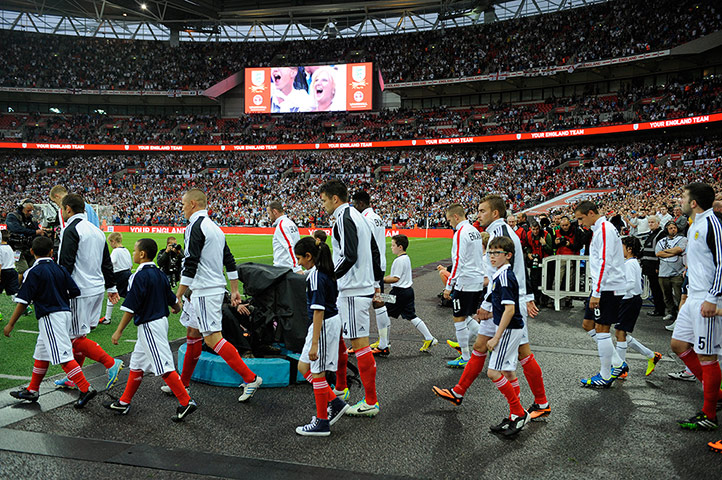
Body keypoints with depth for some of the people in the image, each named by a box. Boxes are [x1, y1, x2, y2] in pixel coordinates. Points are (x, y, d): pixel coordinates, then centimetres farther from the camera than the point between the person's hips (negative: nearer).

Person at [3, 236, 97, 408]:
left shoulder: (34, 272, -9)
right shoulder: (60, 269, 7)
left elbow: (23, 301, -11)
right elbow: (75, 292, 4)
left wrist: (11, 324, -3)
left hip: (50, 317, -8)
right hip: (65, 313, 8)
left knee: (63, 357, -10)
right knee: (41, 353, 19)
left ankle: (86, 389, -14)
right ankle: (32, 391, 30)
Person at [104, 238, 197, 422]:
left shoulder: (140, 276, -18)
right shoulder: (160, 274, 7)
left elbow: (131, 308, -19)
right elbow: (172, 298, 14)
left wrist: (119, 331, -12)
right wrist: (177, 308, 36)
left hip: (149, 326, -10)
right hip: (161, 321, 10)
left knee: (164, 367, -6)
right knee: (137, 363, 18)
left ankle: (186, 402, -4)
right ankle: (124, 402, 28)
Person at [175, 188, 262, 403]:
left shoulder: (195, 226, -13)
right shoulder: (215, 227, 16)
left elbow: (191, 264, -19)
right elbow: (230, 261, 17)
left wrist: (178, 295, -14)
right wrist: (234, 290, 20)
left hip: (205, 292, -10)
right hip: (216, 288, 10)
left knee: (213, 338, -10)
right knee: (192, 334, 16)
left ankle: (250, 378, -12)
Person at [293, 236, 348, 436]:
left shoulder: (316, 277, -20)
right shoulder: (325, 272, 8)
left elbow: (319, 311, -23)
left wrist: (314, 343, -22)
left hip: (324, 325, -10)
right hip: (331, 321, 10)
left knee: (317, 373, 2)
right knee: (303, 367, 17)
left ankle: (322, 423, 15)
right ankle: (335, 403, 21)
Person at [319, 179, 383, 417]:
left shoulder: (344, 218, -13)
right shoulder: (357, 216, 17)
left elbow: (349, 256, -23)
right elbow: (374, 252, 19)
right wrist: (376, 281, 23)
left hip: (353, 290, -11)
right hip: (364, 286, 11)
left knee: (359, 343, -6)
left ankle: (371, 402, 1)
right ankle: (340, 388, 31)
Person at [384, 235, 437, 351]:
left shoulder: (399, 260, -18)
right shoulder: (406, 258, 13)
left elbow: (395, 279, -20)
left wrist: (382, 280, -14)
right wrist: (384, 278, 15)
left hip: (400, 292, -9)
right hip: (408, 290, 10)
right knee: (411, 316, 12)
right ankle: (429, 339, 8)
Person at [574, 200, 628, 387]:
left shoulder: (605, 229, -14)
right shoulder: (598, 230, 17)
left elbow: (605, 263, -21)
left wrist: (596, 293, -22)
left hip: (608, 287, -10)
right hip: (601, 288, 10)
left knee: (601, 329, -5)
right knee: (588, 324, 13)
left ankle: (605, 377, 5)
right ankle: (617, 364, 19)